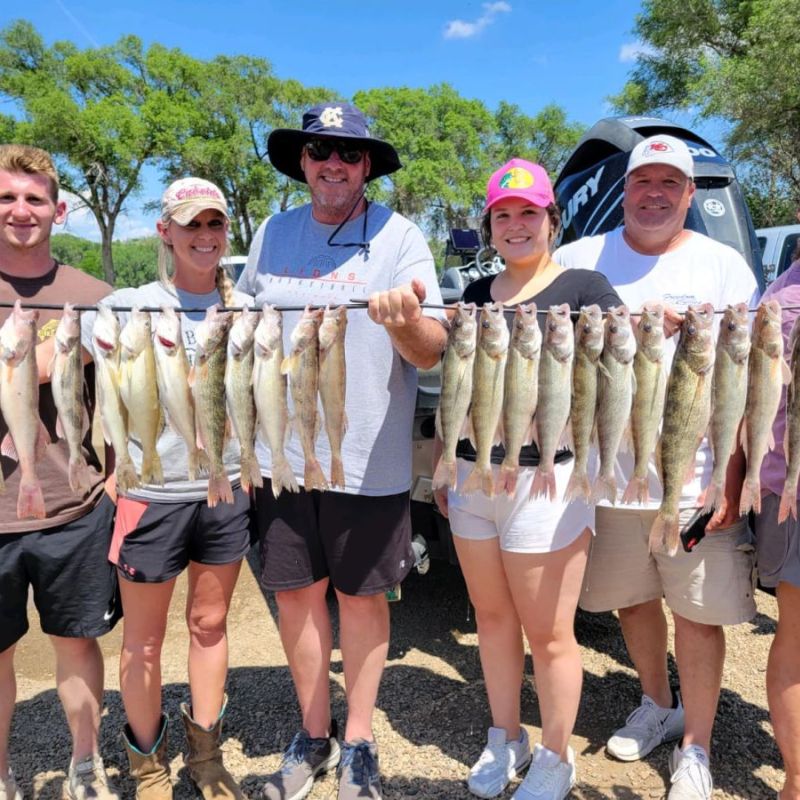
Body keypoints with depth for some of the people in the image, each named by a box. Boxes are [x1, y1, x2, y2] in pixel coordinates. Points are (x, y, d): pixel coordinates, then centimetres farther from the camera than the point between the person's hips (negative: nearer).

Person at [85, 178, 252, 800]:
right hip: (153, 494, -3)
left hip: (227, 489, 3)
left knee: (210, 623, 16)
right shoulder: (130, 305, -4)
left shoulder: (245, 308, 7)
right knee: (145, 639, 11)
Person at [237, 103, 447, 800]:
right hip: (282, 453, 4)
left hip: (370, 460, -3)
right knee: (297, 591, 12)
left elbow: (433, 351, -13)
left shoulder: (399, 237, -6)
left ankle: (359, 742, 31)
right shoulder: (273, 235, 7)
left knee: (361, 596, 10)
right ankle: (313, 736, 34)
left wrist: (405, 323, -35)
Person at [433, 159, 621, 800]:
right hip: (472, 480, 5)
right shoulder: (475, 296, 13)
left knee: (548, 632, 6)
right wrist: (443, 466, 17)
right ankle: (505, 740, 37)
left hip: (547, 480, -5)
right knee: (492, 618, 16)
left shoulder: (584, 287, -2)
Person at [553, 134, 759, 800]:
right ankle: (657, 706, 41)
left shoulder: (723, 265, 2)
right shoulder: (579, 258, 6)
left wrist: (729, 480, -8)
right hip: (606, 472, 2)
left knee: (699, 612, 6)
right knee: (632, 599, 16)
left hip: (695, 482, -2)